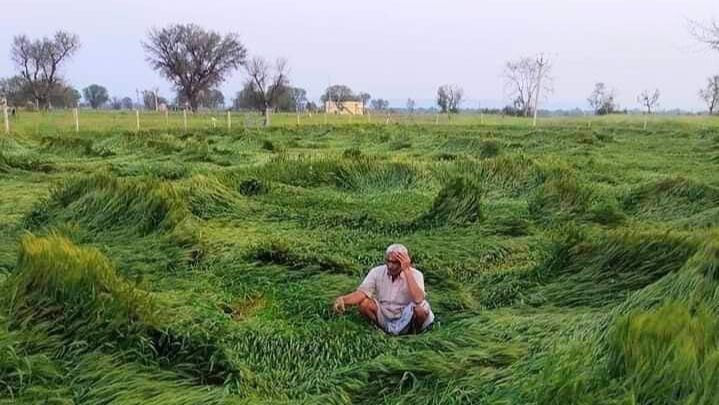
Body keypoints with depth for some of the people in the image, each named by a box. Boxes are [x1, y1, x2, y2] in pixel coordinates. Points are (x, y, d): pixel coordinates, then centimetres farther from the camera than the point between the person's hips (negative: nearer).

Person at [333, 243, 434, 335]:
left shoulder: (415, 275, -15)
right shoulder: (377, 272, -6)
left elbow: (418, 299, -33)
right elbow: (363, 292, -17)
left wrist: (407, 271, -32)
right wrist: (343, 300, -37)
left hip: (406, 320, -2)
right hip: (384, 319, 3)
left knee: (421, 308, -33)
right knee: (363, 303, -22)